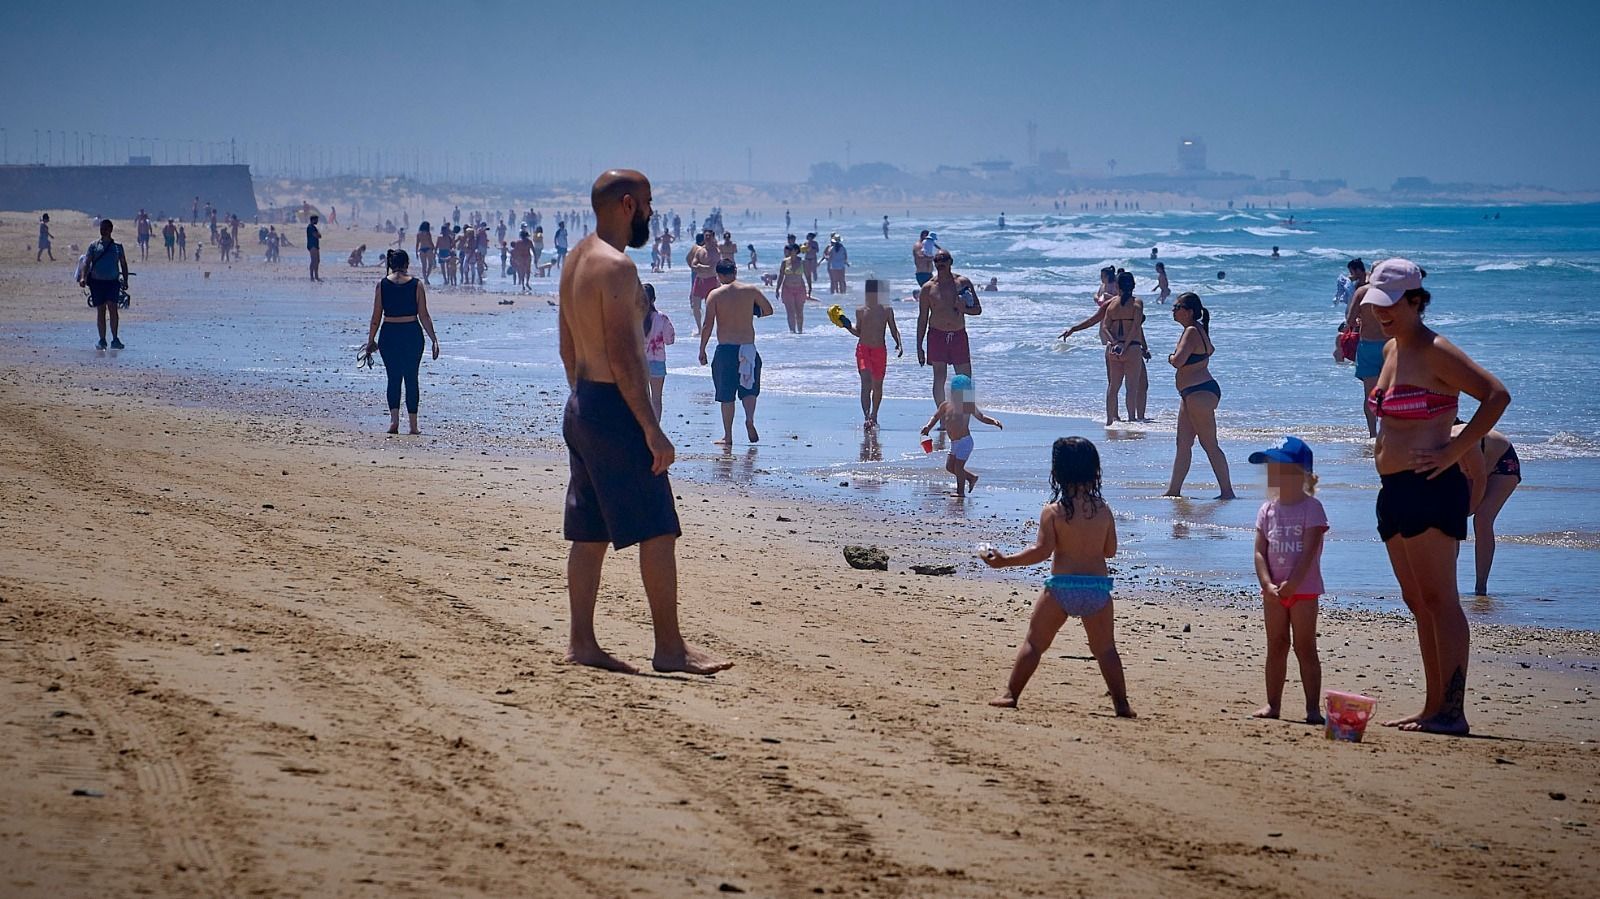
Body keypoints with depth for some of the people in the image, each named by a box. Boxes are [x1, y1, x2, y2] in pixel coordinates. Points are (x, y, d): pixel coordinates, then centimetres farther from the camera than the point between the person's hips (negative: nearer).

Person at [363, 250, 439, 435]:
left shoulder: (382, 285, 0)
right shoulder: (416, 285, -3)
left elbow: (376, 317, 2)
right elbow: (424, 316, -3)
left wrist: (371, 340, 11)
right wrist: (434, 339, 3)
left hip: (389, 334, 1)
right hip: (412, 334, -1)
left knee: (393, 378, 9)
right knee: (411, 378, 8)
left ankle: (394, 419, -10)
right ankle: (413, 425, 9)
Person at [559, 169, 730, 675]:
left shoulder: (576, 261, 14)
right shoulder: (617, 266, -17)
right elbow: (623, 357, -21)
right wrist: (652, 430, -20)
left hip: (581, 406, 10)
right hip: (614, 409, -10)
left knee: (590, 533, 12)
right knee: (658, 531, -6)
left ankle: (581, 643, 14)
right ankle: (670, 648, -5)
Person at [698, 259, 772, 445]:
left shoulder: (715, 295, -4)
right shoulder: (751, 291, 0)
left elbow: (707, 325, -8)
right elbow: (768, 310, 11)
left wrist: (702, 350, 0)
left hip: (725, 349, -1)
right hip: (748, 348, 1)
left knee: (726, 395, 7)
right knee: (749, 388, 15)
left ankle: (728, 437, 9)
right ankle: (750, 418, -13)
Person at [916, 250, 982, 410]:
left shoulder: (963, 282, 4)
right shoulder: (928, 288, 1)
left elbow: (978, 309, 9)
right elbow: (922, 319, 5)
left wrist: (964, 309, -14)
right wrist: (919, 347, 1)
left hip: (959, 336, 1)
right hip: (937, 335, -1)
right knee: (939, 378, -3)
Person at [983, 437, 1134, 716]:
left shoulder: (1052, 511, -7)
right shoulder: (1103, 510, 1)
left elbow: (1042, 551, -12)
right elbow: (1110, 550, 8)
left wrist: (1005, 561, -6)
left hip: (1061, 586, -2)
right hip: (1098, 586, 2)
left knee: (1033, 643, 10)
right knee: (1105, 649, 13)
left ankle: (1010, 694, 10)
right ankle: (1122, 704, 11)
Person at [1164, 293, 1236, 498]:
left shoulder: (1192, 332, -17)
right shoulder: (1197, 330, 13)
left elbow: (1178, 361, -28)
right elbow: (1210, 350, 33)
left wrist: (1171, 358, -4)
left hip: (1200, 393, -11)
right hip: (1192, 394, 11)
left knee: (1209, 445, -7)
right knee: (1183, 444, 12)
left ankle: (1227, 491, -4)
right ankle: (1174, 490, 16)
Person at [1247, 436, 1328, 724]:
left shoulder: (1311, 508, -8)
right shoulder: (1267, 510, 6)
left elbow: (1308, 553, -14)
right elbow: (1260, 552, 2)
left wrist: (1291, 584, -20)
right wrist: (1268, 585, -11)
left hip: (1303, 589, -5)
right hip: (1274, 590, 5)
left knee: (1305, 647, -2)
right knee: (1276, 646, 9)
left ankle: (1313, 707, 0)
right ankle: (1273, 704, 15)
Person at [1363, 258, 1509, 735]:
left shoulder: (1435, 352, -12)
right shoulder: (1391, 348, 15)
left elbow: (1497, 396, -18)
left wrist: (1454, 453, -18)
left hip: (1430, 488, -10)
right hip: (1395, 490, 10)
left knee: (1439, 601, -9)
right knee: (1417, 602, 11)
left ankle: (1452, 711, -9)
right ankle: (1433, 708, 16)